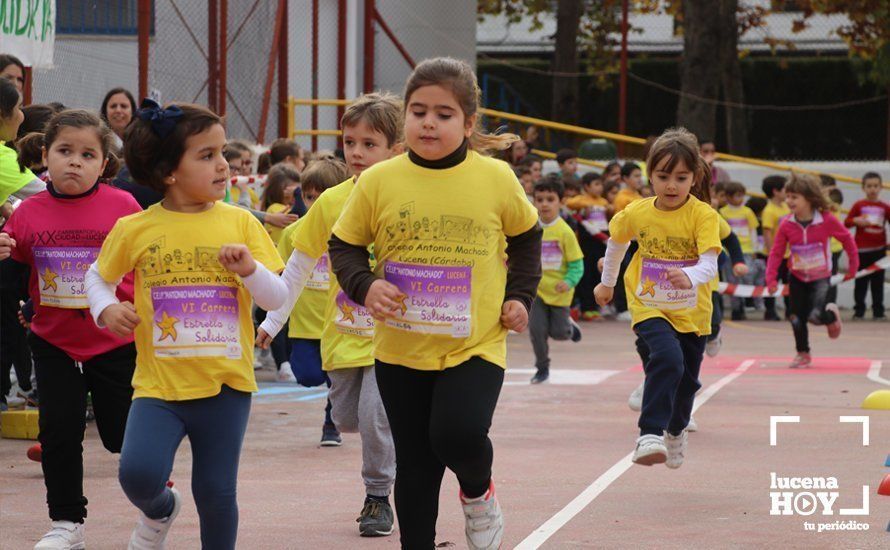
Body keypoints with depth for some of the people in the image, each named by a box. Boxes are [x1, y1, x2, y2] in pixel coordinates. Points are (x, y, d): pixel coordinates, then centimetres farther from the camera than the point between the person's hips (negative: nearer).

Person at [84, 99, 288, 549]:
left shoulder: (239, 223, 1)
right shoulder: (135, 230, 0)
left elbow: (277, 299, 1)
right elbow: (98, 277, 17)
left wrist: (250, 268, -18)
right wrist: (106, 309, -4)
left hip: (226, 382, 1)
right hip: (159, 383, 0)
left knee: (215, 492, 2)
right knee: (138, 474, -17)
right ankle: (160, 510, 19)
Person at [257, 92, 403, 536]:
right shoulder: (331, 202, 0)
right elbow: (300, 265, 9)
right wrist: (274, 320, 10)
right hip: (343, 330, 4)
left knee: (375, 413, -13)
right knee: (345, 418, 10)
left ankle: (378, 496, 6)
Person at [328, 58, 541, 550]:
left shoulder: (496, 178, -3)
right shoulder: (378, 182, -4)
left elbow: (526, 237, 14)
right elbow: (344, 246, 6)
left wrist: (519, 296, 4)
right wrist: (364, 286, -12)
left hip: (475, 346, -2)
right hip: (401, 349, 2)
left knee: (459, 434, -22)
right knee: (415, 466, 8)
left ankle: (478, 492, 12)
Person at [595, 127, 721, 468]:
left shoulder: (703, 214, -16)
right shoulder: (636, 214, -7)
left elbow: (709, 264, -28)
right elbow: (617, 242, 16)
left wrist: (690, 276, -50)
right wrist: (607, 283, 27)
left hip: (692, 311, 1)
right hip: (649, 308, -1)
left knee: (686, 382, 16)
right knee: (667, 359, -30)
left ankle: (675, 431, 48)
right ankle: (649, 435, -33)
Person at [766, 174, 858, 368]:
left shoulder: (827, 220, -16)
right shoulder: (786, 225, -11)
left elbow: (846, 238, 0)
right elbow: (776, 252, -7)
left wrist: (854, 263, 8)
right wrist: (771, 278, -13)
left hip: (820, 278, -3)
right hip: (797, 278, 3)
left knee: (815, 315, -19)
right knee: (797, 318, 3)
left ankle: (831, 315, 17)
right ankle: (803, 354, 22)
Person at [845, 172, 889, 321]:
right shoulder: (858, 205, 0)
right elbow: (846, 222, 1)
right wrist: (856, 220, -18)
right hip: (862, 249, -1)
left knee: (878, 282, 5)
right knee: (861, 282, 2)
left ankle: (878, 311, 10)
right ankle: (859, 311, 10)